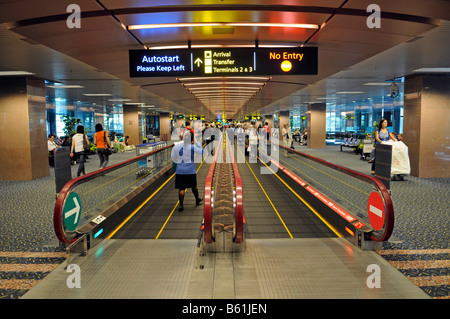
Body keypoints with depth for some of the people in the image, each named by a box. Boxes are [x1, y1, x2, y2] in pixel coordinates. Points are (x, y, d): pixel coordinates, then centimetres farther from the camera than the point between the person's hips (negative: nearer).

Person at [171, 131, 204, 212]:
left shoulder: (177, 146, -3)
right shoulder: (192, 147, -13)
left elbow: (173, 158, 5)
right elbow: (201, 151, 0)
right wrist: (196, 142, 0)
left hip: (180, 170, 1)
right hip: (190, 170, -1)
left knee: (181, 188, 2)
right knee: (194, 186, 18)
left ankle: (181, 205, -2)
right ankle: (197, 199, 38)